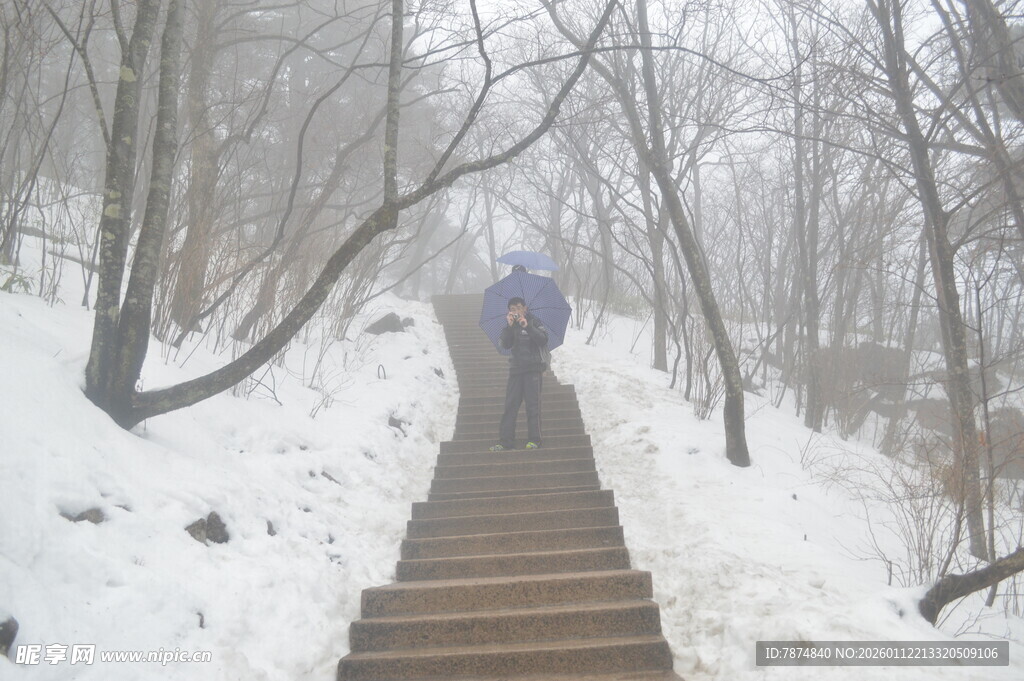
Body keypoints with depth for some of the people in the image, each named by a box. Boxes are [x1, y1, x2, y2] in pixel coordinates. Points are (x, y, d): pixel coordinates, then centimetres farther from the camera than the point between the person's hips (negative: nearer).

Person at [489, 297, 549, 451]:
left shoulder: (534, 322, 5)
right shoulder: (510, 327, 13)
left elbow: (543, 340, -11)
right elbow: (505, 344, -4)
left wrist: (527, 326, -20)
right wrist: (509, 326, -15)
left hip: (533, 368, -3)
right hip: (516, 369, 3)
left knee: (533, 403, -4)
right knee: (510, 405, -1)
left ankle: (534, 440, 0)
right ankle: (505, 441, 0)